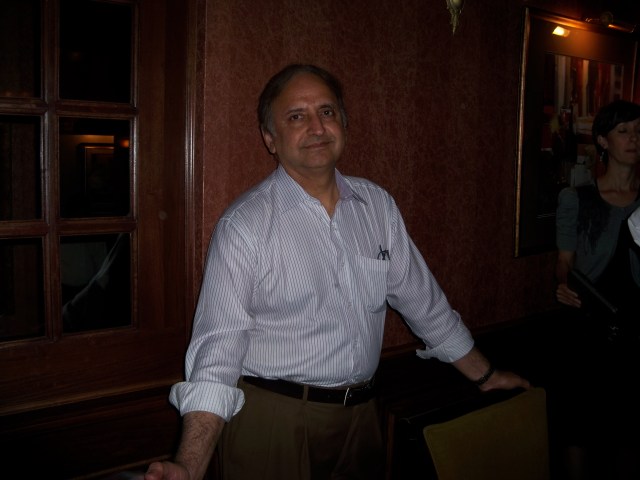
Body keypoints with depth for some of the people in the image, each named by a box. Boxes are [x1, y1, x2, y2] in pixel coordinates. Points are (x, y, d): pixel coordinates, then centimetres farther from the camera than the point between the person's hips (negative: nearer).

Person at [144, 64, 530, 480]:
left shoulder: (377, 204, 2)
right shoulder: (245, 224, -13)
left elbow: (422, 299, 11)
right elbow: (218, 350, -18)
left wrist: (484, 375, 17)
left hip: (361, 414, 5)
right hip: (272, 421, -4)